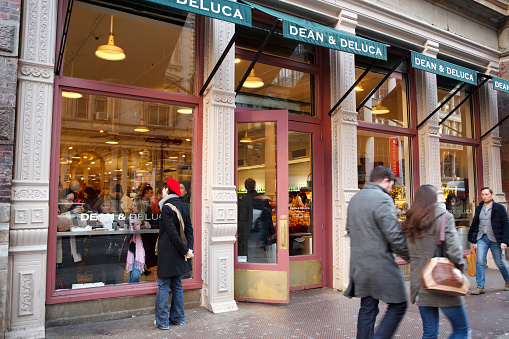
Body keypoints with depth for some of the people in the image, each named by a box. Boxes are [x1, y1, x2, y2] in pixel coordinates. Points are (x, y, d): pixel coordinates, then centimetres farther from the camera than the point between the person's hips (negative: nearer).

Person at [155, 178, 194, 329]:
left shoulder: (167, 207, -13)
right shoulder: (183, 206, 9)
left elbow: (172, 232, -19)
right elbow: (189, 229, 4)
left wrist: (185, 250, -14)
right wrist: (189, 248, -3)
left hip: (167, 253, -7)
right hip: (178, 255, 7)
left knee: (163, 286, 2)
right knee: (177, 285, 15)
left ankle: (162, 321, 8)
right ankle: (178, 318, 22)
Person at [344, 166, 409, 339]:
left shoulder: (355, 198, 13)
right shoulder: (383, 199, -14)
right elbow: (394, 235, -18)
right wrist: (410, 256, -6)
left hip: (358, 263, 8)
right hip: (380, 263, -8)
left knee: (367, 308, 15)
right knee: (398, 306, 5)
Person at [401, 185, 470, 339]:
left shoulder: (410, 222, 7)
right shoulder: (444, 217, -7)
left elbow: (410, 253, 7)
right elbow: (454, 249, -14)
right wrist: (460, 265, 2)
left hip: (420, 282, 5)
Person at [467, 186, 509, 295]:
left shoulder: (500, 208, 0)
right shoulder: (479, 208, 11)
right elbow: (474, 224, 15)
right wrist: (473, 240, 12)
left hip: (495, 239, -3)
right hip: (481, 239, 3)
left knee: (499, 263, 8)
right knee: (479, 262, -8)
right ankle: (480, 287, -6)